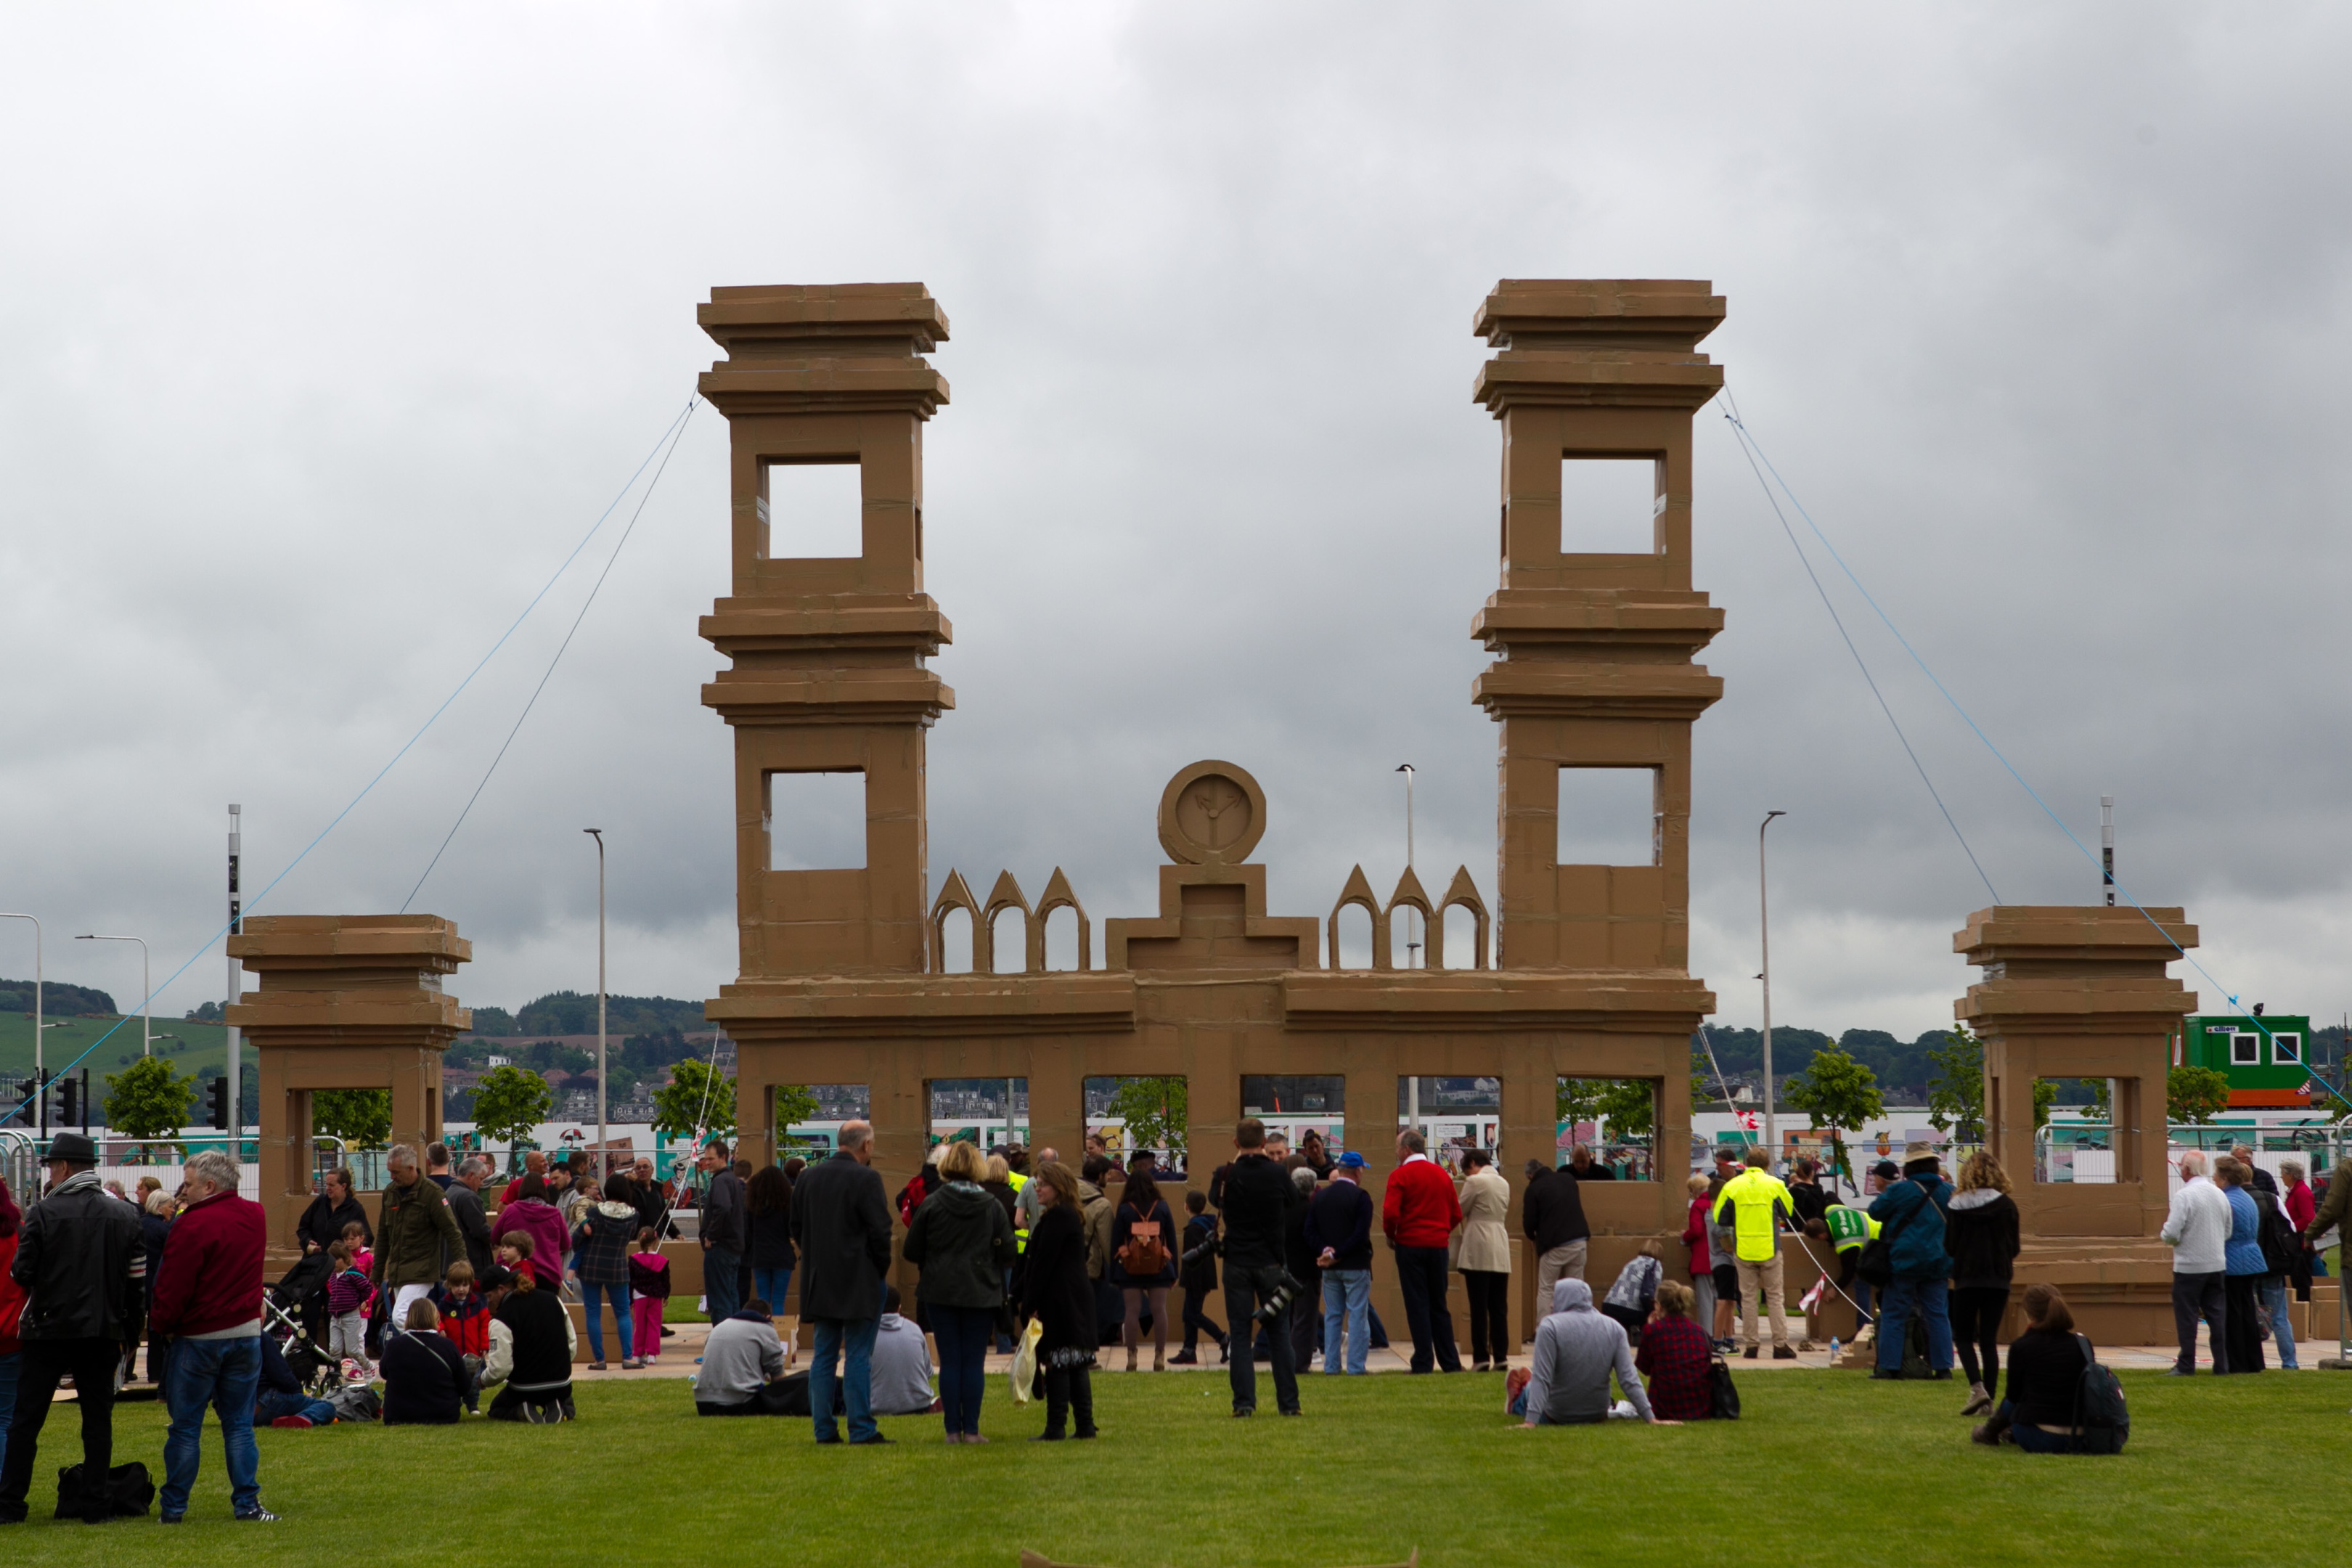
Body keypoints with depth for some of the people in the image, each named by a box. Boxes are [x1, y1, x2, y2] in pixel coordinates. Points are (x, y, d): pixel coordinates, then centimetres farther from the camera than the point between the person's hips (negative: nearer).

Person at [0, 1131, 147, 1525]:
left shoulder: (43, 1213, -10)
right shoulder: (125, 1215, 1)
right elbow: (138, 1278, 1)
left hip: (49, 1329, -3)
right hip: (104, 1331, 3)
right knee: (98, 1418, 9)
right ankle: (97, 1505, 8)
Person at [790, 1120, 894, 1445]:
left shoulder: (808, 1177, 7)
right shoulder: (865, 1178, -13)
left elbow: (796, 1226, 12)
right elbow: (880, 1230, -14)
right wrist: (881, 1268, 0)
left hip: (820, 1281, 6)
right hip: (859, 1282, -6)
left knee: (823, 1355, 10)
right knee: (858, 1356, -3)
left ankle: (824, 1429, 9)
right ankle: (862, 1430, -3)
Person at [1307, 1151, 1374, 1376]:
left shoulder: (1320, 1197, 7)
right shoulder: (1360, 1197, -10)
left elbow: (1310, 1231, 2)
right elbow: (1361, 1234, -18)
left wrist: (1325, 1250, -8)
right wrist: (1337, 1254, -13)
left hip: (1329, 1269, 5)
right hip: (1355, 1265, -5)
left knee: (1332, 1315, 11)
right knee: (1357, 1315, -1)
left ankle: (1331, 1365, 11)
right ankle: (1355, 1367, -4)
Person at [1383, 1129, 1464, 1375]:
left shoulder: (1400, 1175, -8)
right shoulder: (1442, 1175, 8)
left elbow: (1390, 1213, -16)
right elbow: (1456, 1214, 9)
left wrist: (1390, 1236, 1)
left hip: (1410, 1245, -5)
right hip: (1439, 1245, 5)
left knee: (1417, 1306, -1)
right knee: (1439, 1306, 12)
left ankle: (1423, 1362, -2)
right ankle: (1450, 1362, 11)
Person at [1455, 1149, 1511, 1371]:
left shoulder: (1475, 1181, -9)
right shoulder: (1503, 1183, 13)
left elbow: (1460, 1211, -3)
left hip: (1479, 1251, -6)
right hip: (1500, 1252, 6)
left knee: (1479, 1307, -5)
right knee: (1499, 1307, 6)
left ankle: (1481, 1357, -7)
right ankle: (1500, 1356, 3)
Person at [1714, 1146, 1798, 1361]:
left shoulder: (1732, 1186, -2)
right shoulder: (1774, 1185, -4)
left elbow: (1719, 1217, 1)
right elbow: (1789, 1212, 8)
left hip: (1743, 1251, 1)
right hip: (1769, 1249, -1)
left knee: (1748, 1297, 8)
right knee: (1775, 1297, 6)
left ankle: (1751, 1345, 7)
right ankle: (1780, 1345, 3)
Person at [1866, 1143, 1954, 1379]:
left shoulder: (1900, 1191, -10)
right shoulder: (1948, 1192, 3)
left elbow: (1875, 1211, 1)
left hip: (1905, 1261, -4)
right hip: (1938, 1262, 4)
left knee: (1894, 1315, 2)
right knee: (1938, 1314, 7)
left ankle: (1889, 1366, -1)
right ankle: (1942, 1366, 5)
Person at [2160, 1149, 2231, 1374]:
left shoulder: (2184, 1195, -15)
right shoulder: (2219, 1194, 6)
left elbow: (2172, 1233, -19)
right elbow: (2228, 1231, 13)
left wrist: (2162, 1236, 2)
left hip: (2189, 1266, -6)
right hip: (2217, 1265, 6)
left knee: (2187, 1317, 1)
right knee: (2217, 1315, 9)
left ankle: (2186, 1366, 2)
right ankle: (2221, 1364, 9)